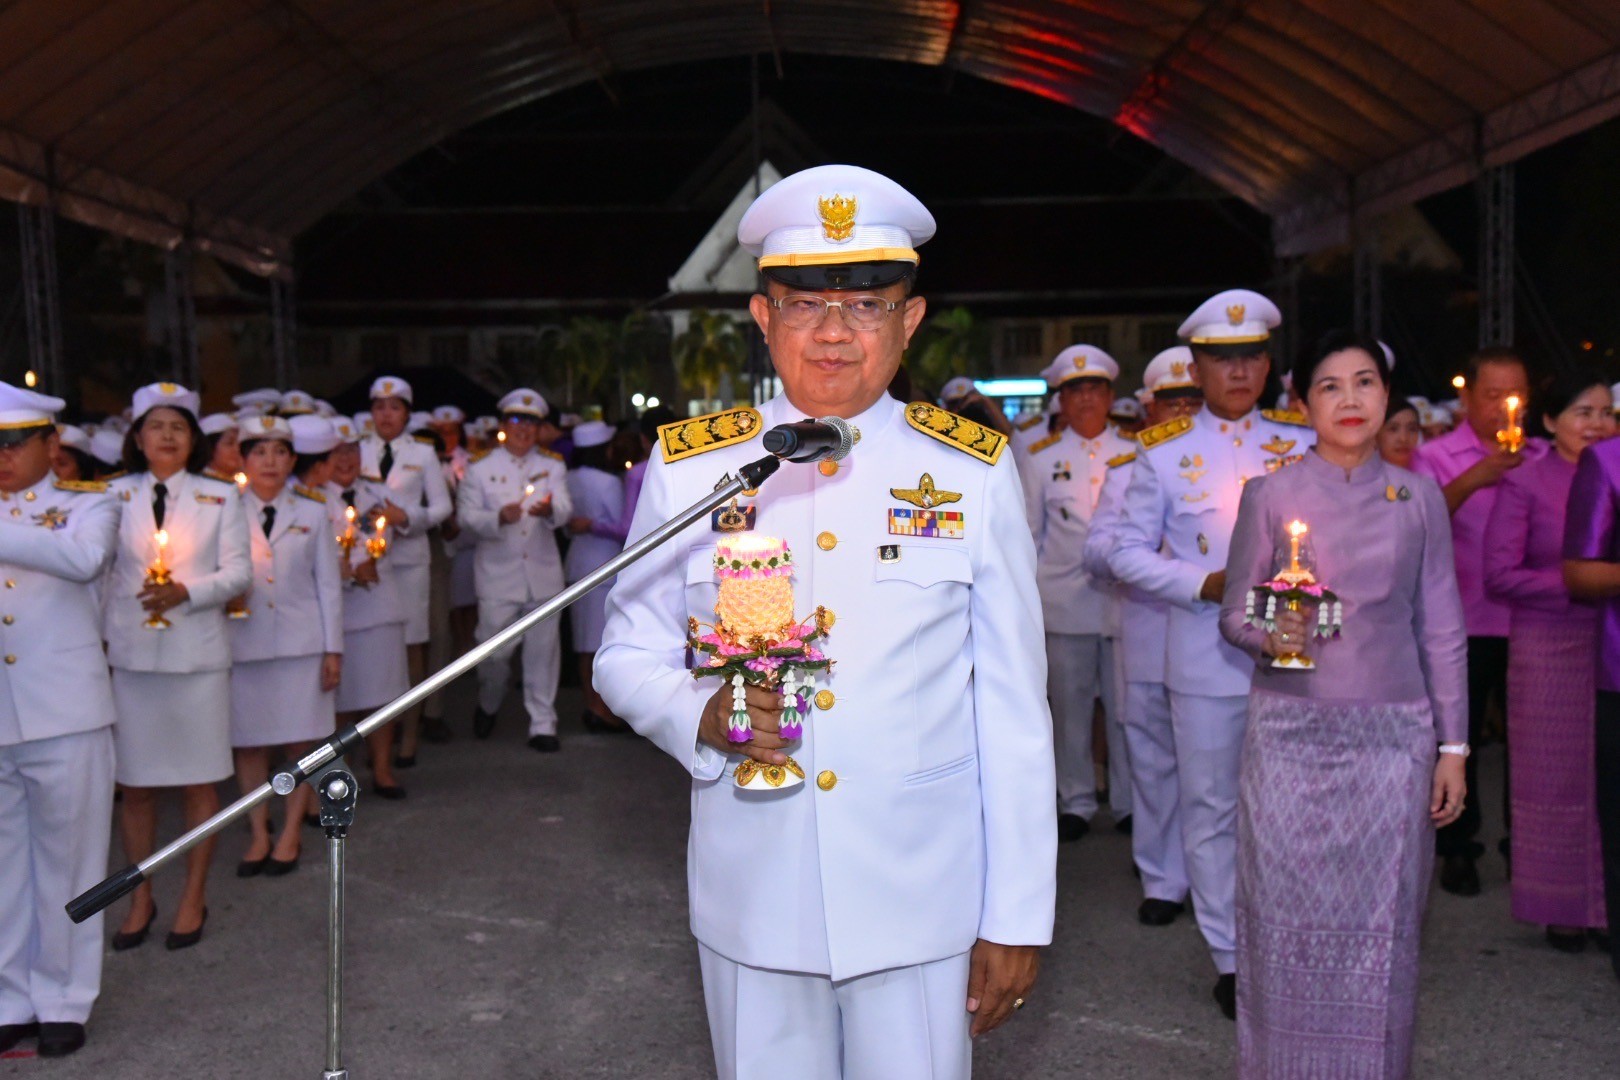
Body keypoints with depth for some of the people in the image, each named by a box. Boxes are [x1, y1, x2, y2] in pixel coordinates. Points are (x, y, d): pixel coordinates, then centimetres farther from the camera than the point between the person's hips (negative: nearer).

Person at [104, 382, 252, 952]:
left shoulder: (221, 497, 5)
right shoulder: (115, 496, 6)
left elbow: (238, 570, -1)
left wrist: (186, 591, -17)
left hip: (197, 654, -1)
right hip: (130, 653, 1)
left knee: (199, 780, 5)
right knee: (134, 782, 7)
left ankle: (194, 897, 19)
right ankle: (140, 898, 23)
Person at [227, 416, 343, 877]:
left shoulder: (312, 513, 6)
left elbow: (328, 584, 6)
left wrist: (333, 648, 2)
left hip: (301, 640, 0)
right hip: (244, 642, 0)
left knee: (303, 739, 2)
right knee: (248, 741, 3)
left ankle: (290, 834, 15)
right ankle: (259, 834, 16)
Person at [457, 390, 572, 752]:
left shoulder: (553, 468, 12)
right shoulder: (480, 470, 8)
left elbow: (565, 509, -4)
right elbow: (466, 515, -2)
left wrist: (550, 510, -28)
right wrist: (499, 518, -22)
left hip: (543, 574, 2)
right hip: (497, 575, -1)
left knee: (543, 650, 2)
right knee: (495, 650, -2)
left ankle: (543, 725, 12)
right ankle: (488, 705, 28)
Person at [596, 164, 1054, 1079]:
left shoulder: (975, 472, -2)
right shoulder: (687, 468, -1)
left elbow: (1014, 710, -1)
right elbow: (626, 655, 6)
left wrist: (1018, 918, -2)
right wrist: (702, 714, -16)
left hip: (924, 905, 0)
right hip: (753, 902, 1)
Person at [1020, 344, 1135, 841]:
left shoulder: (1133, 455, 10)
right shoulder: (1040, 458, 9)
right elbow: (1028, 531, 10)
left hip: (1124, 596, 0)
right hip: (1065, 601, 0)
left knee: (1126, 705, 3)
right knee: (1069, 705, 5)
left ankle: (1130, 802, 17)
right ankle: (1076, 803, 17)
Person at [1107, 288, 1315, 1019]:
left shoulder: (1303, 444, 7)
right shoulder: (1162, 454, 1)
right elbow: (1128, 552, 0)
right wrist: (1207, 585, -12)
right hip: (1207, 662, -1)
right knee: (1212, 809, 7)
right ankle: (1229, 959, 21)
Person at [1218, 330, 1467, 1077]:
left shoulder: (1419, 498, 7)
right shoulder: (1270, 495, 1)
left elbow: (1441, 629, 9)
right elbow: (1234, 614, 4)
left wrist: (1453, 745, 6)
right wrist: (1270, 636, -18)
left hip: (1394, 734, 2)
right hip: (1291, 732, -1)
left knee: (1382, 919, 5)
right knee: (1290, 916, 1)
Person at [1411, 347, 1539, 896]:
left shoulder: (1542, 457, 9)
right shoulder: (1436, 457, -3)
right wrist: (1470, 481, -29)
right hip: (1463, 622, -3)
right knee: (1459, 736, 6)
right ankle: (1457, 848, 20)